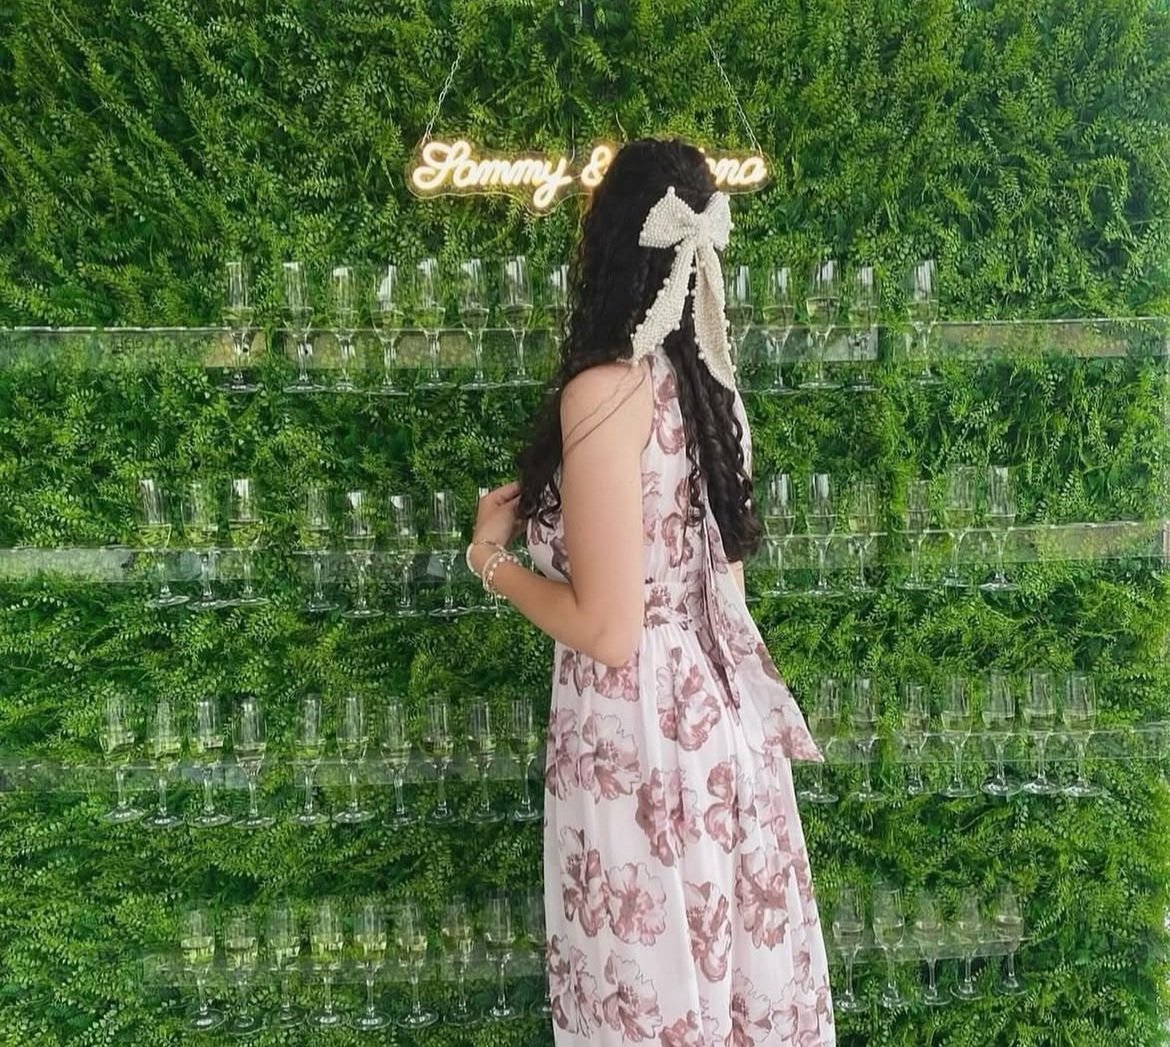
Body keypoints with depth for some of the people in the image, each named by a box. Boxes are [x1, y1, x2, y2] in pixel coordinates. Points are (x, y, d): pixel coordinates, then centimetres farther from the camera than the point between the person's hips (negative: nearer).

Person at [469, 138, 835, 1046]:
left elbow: (607, 629, -20)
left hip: (641, 734, -8)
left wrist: (492, 556, -5)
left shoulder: (606, 389, -20)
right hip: (719, 712, 8)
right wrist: (549, 504, 18)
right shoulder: (706, 373, 3)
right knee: (732, 968, 23)